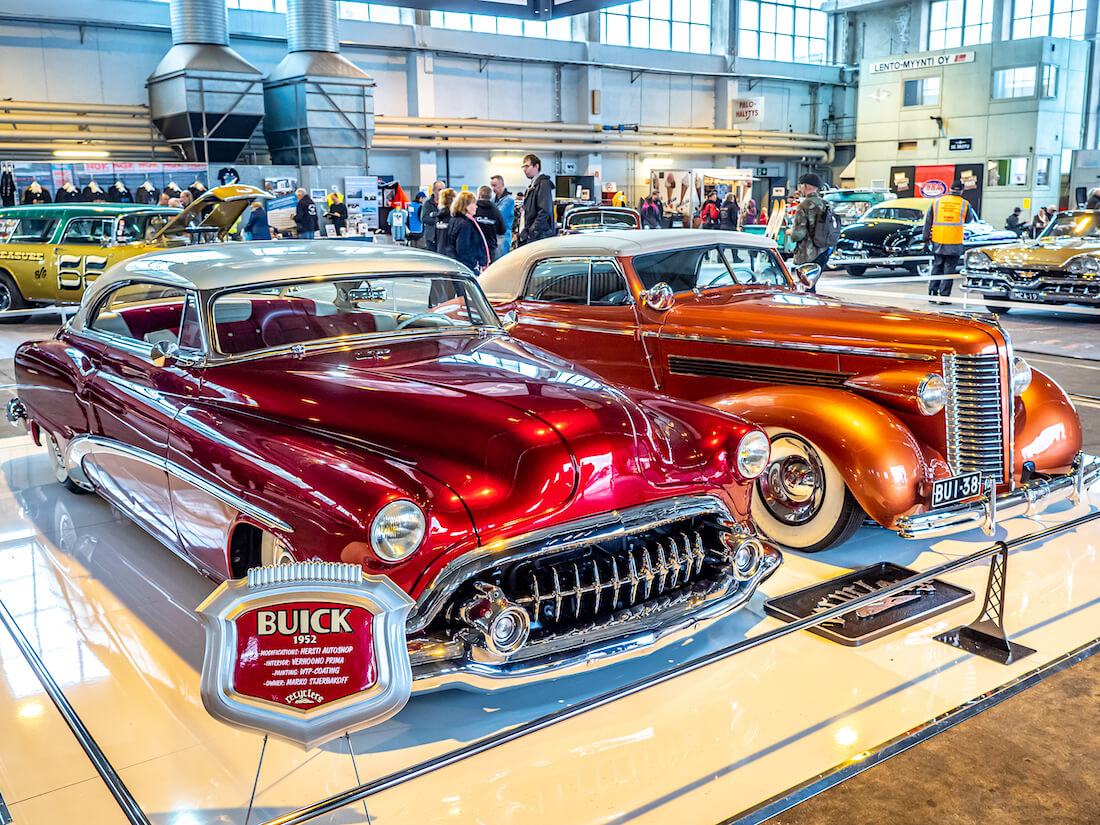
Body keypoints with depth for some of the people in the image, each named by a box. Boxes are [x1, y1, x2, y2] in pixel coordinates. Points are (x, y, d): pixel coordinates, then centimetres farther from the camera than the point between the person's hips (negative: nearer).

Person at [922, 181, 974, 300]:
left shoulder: (937, 202, 4)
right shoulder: (964, 204, -1)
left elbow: (928, 221, 7)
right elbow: (969, 220, 15)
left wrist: (926, 237, 14)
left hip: (938, 242, 3)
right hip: (955, 244, -2)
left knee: (937, 267, 15)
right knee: (949, 270, 1)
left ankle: (932, 292, 12)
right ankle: (943, 296, -1)